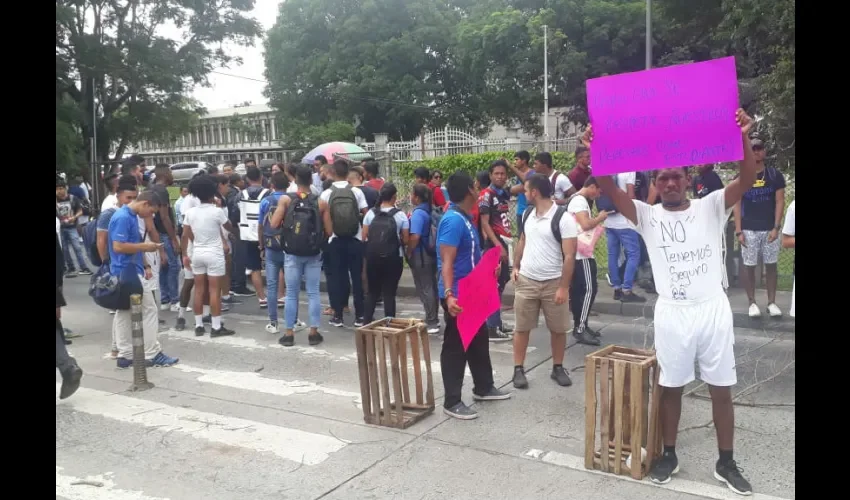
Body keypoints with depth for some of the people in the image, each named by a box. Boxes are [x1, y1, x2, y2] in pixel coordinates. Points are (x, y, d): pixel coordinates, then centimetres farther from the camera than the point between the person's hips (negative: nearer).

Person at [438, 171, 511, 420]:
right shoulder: (454, 220, -21)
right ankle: (452, 402, 12)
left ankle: (483, 388, 37)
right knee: (455, 347, 0)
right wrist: (449, 294, -36)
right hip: (458, 296, -10)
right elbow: (447, 262, -27)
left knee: (479, 340, 21)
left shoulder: (464, 218, 10)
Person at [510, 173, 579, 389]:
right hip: (526, 280, 4)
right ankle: (518, 370, 17)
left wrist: (564, 287, -18)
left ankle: (557, 368, 26)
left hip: (553, 282, -4)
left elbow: (569, 256, -16)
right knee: (522, 328, 7)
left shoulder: (563, 218, -15)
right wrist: (516, 266, 9)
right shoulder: (527, 214, 4)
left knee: (558, 329, 9)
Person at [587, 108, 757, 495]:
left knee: (721, 389, 10)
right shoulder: (648, 217, 1)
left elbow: (747, 180, -13)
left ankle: (726, 462, 26)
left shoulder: (712, 207, 1)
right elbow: (611, 191, -12)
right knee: (670, 387, 12)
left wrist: (743, 138, -30)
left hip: (713, 309, 0)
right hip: (671, 313, 0)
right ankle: (669, 455, 29)